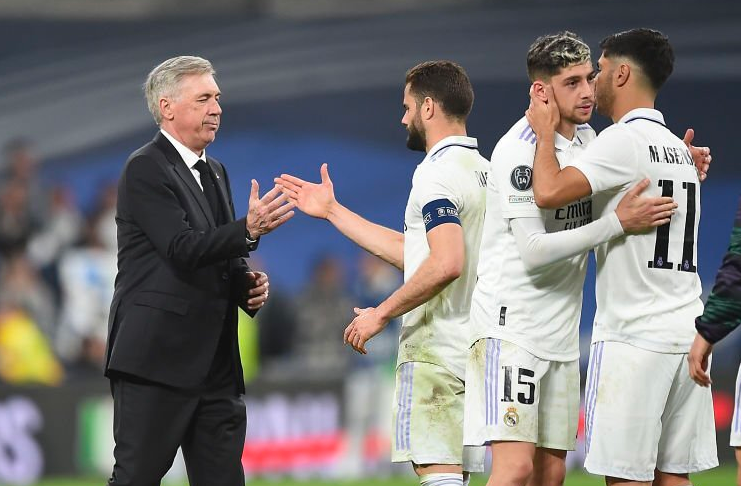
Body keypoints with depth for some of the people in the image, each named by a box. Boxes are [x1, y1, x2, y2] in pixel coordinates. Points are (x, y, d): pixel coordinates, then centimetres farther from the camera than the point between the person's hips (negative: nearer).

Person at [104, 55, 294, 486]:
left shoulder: (215, 173, 19)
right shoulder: (146, 169, -8)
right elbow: (183, 249, -20)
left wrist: (246, 283, 6)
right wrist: (249, 230, -33)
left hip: (215, 365, 8)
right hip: (157, 358, -8)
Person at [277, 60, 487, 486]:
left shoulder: (437, 172, -12)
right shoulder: (483, 170, 18)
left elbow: (446, 263, -25)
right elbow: (414, 251, 24)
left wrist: (382, 313, -15)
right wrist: (333, 211, 28)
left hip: (436, 349, -10)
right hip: (473, 349, 10)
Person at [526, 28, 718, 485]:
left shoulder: (624, 140, -8)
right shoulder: (677, 146, 19)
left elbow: (549, 191, -19)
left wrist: (546, 132, -3)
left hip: (634, 337, -8)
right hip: (686, 334, 8)